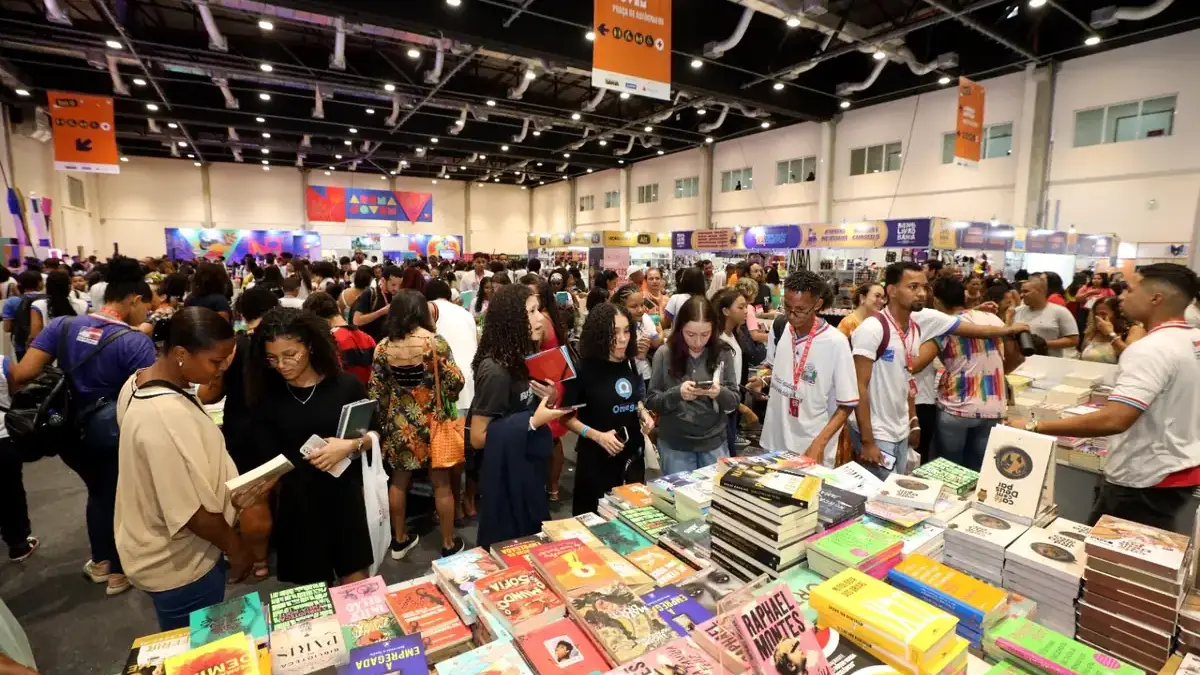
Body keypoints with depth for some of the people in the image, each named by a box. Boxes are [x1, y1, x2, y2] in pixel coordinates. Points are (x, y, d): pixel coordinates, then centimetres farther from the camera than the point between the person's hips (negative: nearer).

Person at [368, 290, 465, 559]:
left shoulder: (383, 346, -3)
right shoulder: (434, 342, -14)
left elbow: (375, 391, 2)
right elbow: (456, 382, -13)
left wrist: (383, 423, 13)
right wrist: (444, 397, 8)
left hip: (398, 424, 4)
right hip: (432, 422, -4)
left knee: (399, 481, 19)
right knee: (441, 484, 9)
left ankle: (399, 540, 34)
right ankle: (449, 544, 21)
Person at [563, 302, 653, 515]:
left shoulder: (629, 364, 2)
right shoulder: (584, 368, -16)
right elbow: (566, 415, -12)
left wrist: (643, 414, 0)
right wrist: (596, 435, -22)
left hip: (632, 454, 6)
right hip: (597, 457, -5)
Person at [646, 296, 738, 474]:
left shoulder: (722, 354, -4)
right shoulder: (664, 355, -9)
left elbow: (734, 401, 0)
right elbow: (651, 401, -6)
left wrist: (720, 393, -21)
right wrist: (677, 393, -24)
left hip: (714, 443, 2)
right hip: (675, 445, -1)